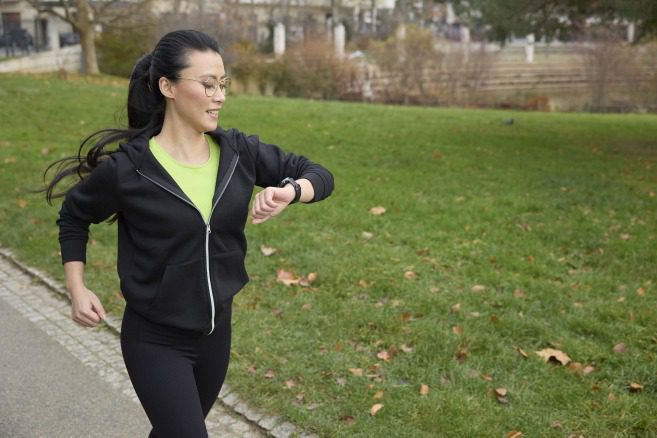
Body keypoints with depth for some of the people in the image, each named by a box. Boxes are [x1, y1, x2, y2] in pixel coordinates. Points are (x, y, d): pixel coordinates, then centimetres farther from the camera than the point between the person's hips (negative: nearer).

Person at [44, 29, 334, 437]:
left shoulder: (238, 151, -9)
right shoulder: (128, 167, -19)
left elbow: (318, 175, -1)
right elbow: (74, 216, 0)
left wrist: (289, 192, -22)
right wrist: (77, 289, -8)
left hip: (216, 330, 5)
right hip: (155, 341, -5)